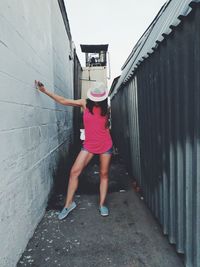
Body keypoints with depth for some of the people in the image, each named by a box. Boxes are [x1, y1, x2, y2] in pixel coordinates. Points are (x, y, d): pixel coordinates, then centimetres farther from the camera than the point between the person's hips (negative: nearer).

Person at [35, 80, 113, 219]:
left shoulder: (105, 108, 0)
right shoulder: (85, 103, -3)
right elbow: (63, 101, -5)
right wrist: (45, 90, -8)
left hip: (105, 145, 1)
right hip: (89, 145, 0)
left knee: (104, 174, 7)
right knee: (74, 171, -7)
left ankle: (102, 204, 21)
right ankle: (69, 203, 8)